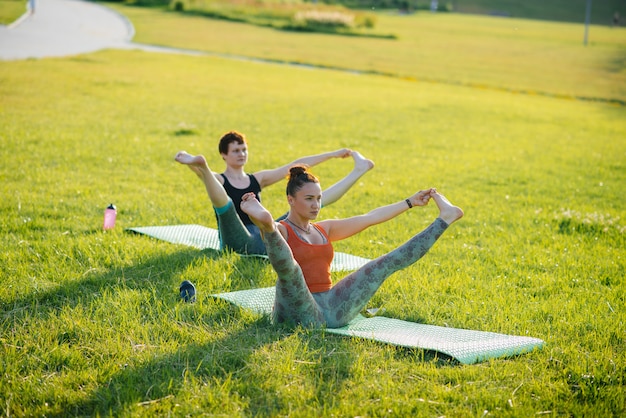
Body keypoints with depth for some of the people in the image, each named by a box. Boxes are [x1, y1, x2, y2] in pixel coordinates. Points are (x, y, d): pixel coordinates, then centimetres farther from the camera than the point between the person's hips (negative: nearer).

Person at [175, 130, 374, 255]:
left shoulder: (258, 179, 20)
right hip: (238, 243, -5)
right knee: (224, 202, -34)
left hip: (264, 240, 5)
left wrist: (331, 155, 20)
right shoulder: (220, 180, 4)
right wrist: (195, 164, -47)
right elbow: (202, 174, -21)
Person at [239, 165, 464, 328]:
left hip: (333, 308, 6)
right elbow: (266, 222, -28)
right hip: (301, 313, -6)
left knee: (386, 263, 4)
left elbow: (369, 218, 23)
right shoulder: (282, 231, -2)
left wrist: (410, 202, 25)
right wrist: (264, 222, -53)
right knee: (289, 269, -37)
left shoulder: (324, 229, 19)